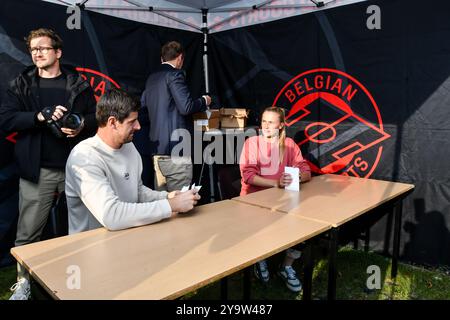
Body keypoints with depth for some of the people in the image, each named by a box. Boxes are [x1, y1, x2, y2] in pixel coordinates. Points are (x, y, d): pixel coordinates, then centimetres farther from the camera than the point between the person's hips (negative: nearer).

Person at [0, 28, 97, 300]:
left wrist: (82, 126, -14)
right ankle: (23, 281, 25)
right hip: (37, 171, 0)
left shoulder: (79, 85, 7)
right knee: (28, 232, 4)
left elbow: (96, 118, 7)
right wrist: (41, 116, -15)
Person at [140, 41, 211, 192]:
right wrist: (204, 101, 1)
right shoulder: (174, 74, -8)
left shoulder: (152, 77, 16)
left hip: (157, 148, 9)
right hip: (175, 149, -8)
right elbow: (186, 107, -18)